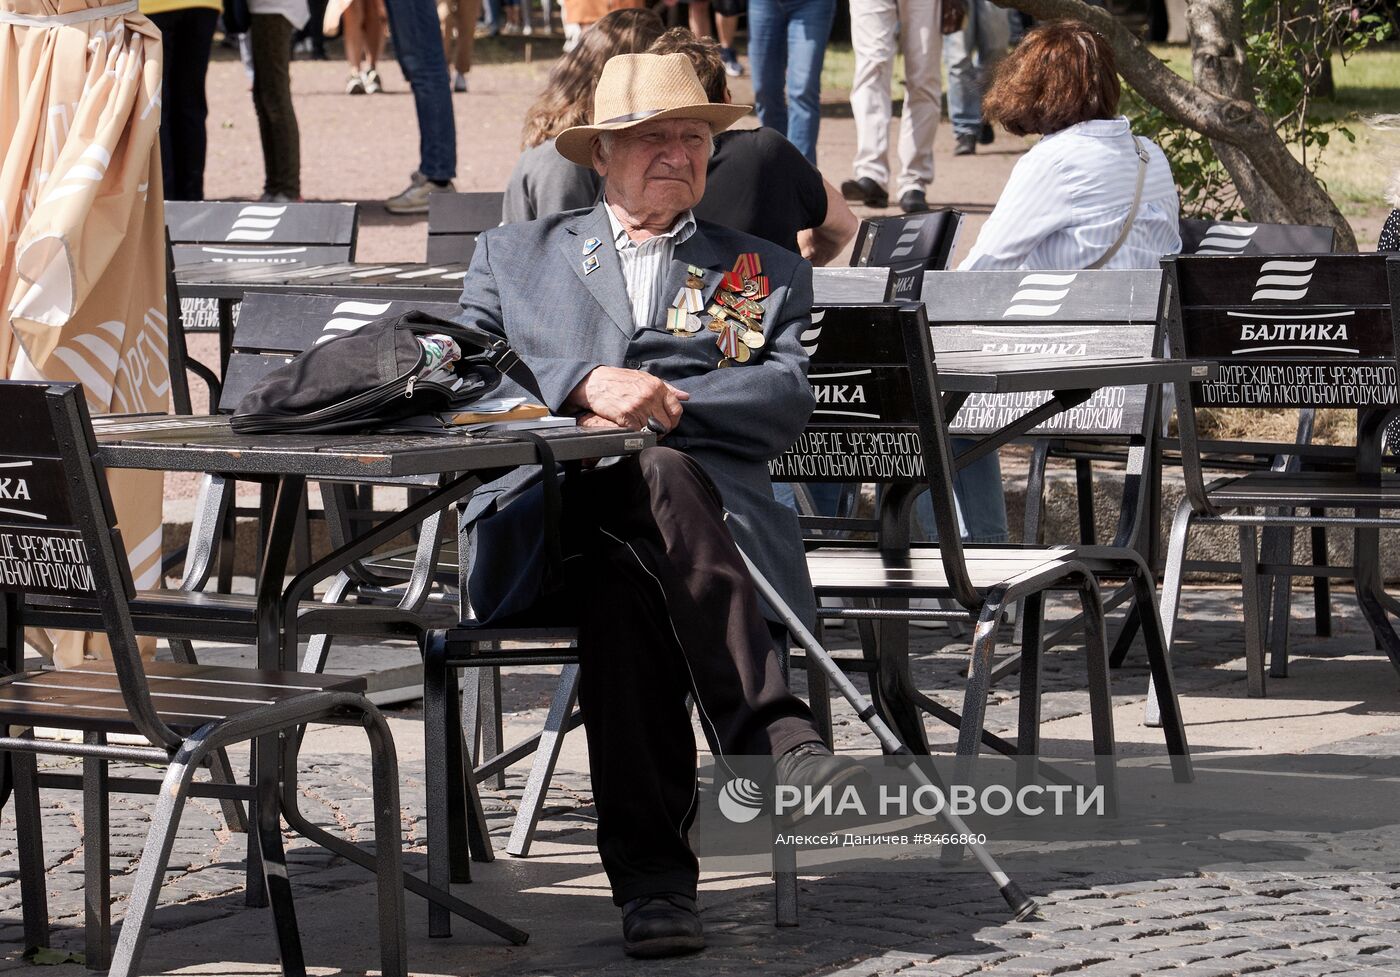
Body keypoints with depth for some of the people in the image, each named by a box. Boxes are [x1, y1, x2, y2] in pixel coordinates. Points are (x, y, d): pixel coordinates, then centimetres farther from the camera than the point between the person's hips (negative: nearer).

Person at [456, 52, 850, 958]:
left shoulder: (767, 272, 28)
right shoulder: (515, 254, 29)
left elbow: (786, 404, 9)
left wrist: (652, 402, -7)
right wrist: (589, 385, -10)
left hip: (712, 515, 1)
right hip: (541, 526, -1)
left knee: (625, 577, -38)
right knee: (656, 480, -38)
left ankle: (651, 868, -46)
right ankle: (774, 735, -48)